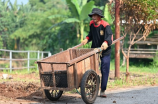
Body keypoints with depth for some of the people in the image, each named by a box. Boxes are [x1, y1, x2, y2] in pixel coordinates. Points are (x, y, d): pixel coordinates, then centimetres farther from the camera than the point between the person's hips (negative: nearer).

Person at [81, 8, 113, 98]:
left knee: (104, 71, -3)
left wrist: (106, 42, -49)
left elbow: (110, 35, -30)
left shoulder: (105, 25, -16)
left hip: (105, 52, -5)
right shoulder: (91, 24, 3)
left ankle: (103, 91, 7)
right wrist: (87, 39, 3)